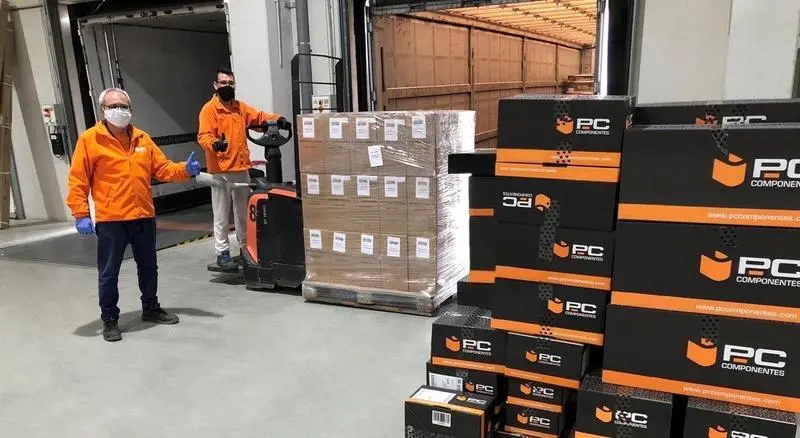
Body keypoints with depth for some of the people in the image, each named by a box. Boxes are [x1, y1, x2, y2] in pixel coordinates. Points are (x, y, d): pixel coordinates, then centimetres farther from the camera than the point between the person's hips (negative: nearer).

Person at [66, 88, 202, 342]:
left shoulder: (142, 138, 10)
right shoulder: (89, 140, -5)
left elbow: (162, 168, 11)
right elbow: (78, 180, -6)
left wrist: (185, 169, -8)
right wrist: (81, 214, -12)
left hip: (144, 217, 5)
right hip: (110, 220, -5)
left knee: (148, 267, 17)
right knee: (108, 273, 4)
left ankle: (151, 309, 34)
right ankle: (109, 320, 20)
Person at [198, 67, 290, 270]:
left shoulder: (241, 107, 15)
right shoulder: (209, 109, -6)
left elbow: (259, 116, 22)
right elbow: (203, 136, -14)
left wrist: (277, 119, 3)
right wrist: (215, 143, -36)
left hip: (242, 168, 7)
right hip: (220, 170, -7)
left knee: (243, 211, 15)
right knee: (222, 215, -3)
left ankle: (246, 248, 27)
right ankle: (222, 253, 5)